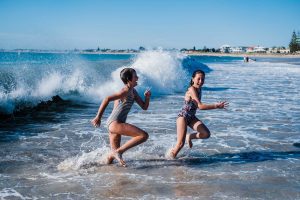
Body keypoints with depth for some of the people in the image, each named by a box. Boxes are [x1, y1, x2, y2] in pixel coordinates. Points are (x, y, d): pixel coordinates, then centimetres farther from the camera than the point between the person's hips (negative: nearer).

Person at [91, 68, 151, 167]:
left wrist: (147, 97, 0)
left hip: (114, 124, 10)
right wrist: (98, 117, -22)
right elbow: (107, 99, -23)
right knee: (144, 135, -18)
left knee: (114, 153, 20)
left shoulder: (133, 92, 15)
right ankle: (118, 151, -15)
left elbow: (144, 107, 19)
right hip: (115, 123, -10)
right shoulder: (125, 91, -13)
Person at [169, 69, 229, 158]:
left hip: (192, 117, 8)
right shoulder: (192, 89, -24)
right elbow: (200, 106, -32)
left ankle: (190, 137, 18)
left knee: (206, 134, -8)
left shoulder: (199, 89, 3)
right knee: (180, 144, -10)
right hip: (183, 117, -8)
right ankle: (171, 158, 14)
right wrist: (216, 106, -34)